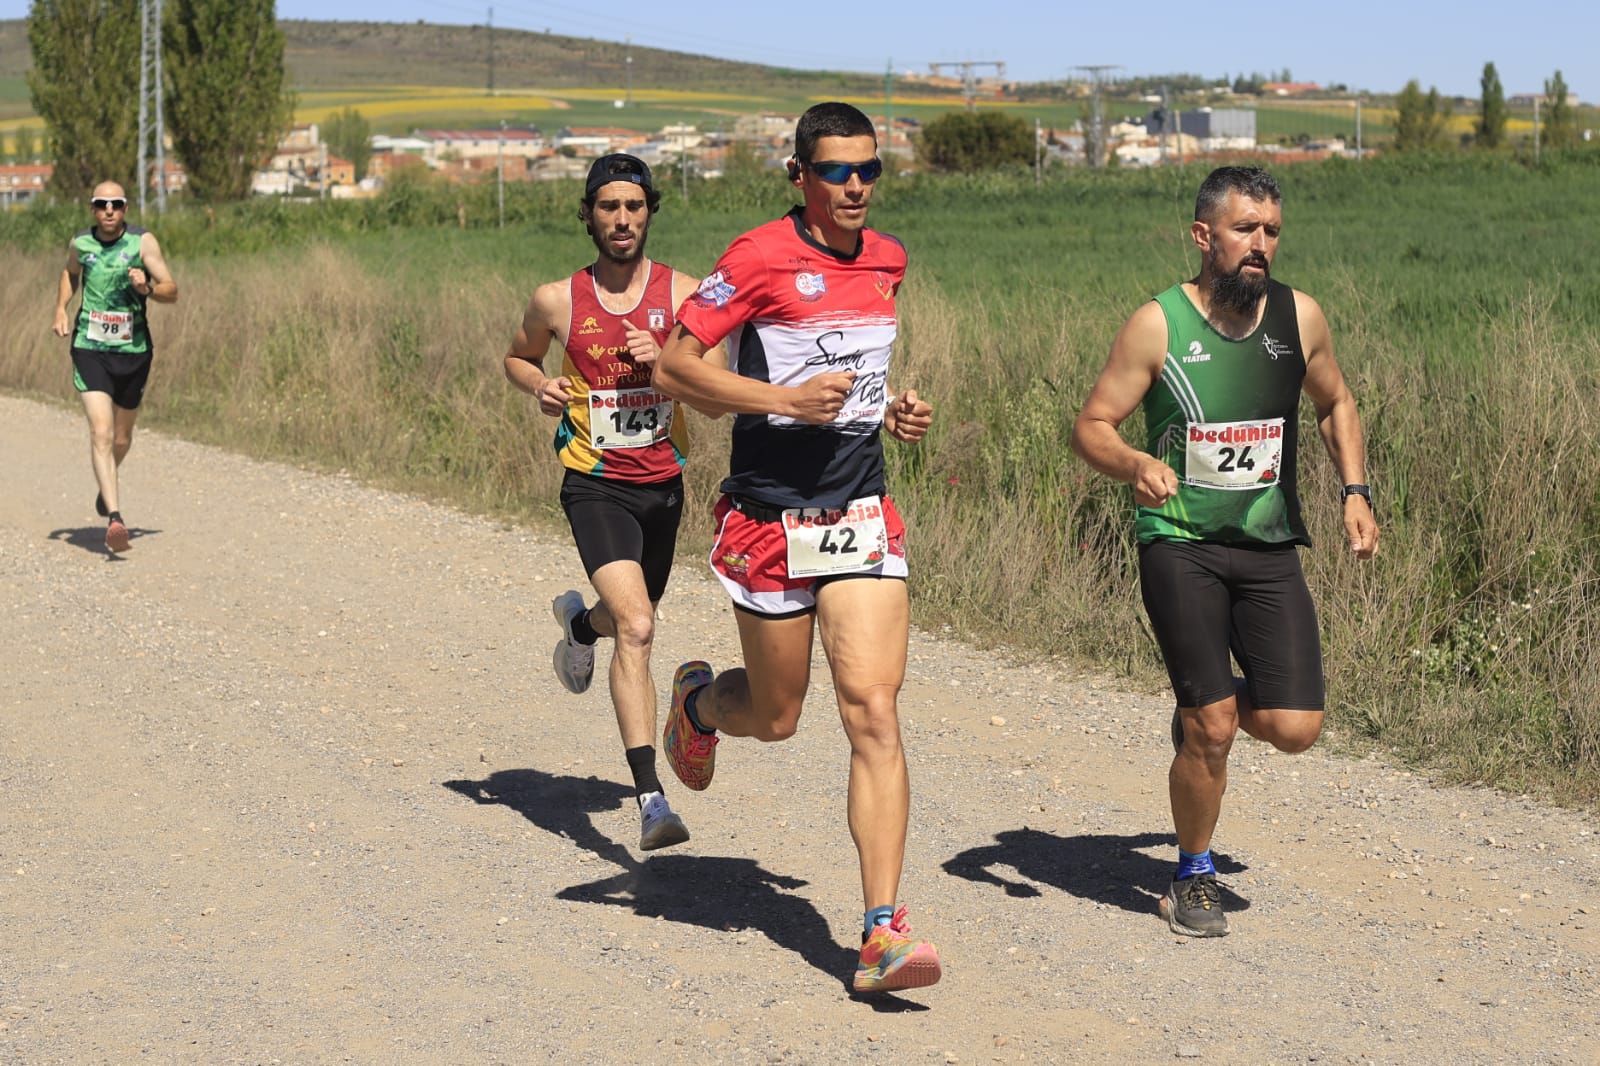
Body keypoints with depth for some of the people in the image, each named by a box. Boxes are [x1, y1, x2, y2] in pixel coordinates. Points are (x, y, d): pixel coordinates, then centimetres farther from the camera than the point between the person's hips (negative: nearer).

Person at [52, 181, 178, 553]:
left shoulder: (143, 241, -6)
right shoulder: (80, 243, 1)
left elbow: (172, 292, -8)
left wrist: (148, 288, -28)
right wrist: (61, 309, 9)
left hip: (133, 351, 0)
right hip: (90, 350, 0)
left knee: (121, 437, 15)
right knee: (101, 433, -17)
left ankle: (106, 487, 48)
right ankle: (115, 518, -23)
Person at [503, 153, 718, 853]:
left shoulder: (683, 293, -2)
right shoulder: (557, 300, -2)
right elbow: (517, 357, 17)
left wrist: (665, 360, -23)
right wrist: (541, 388, -4)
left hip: (662, 484, 3)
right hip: (594, 483, -3)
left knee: (632, 619, 22)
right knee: (635, 628, -21)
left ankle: (580, 620, 61)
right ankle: (651, 801, -21)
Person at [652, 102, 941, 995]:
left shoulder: (888, 260, 9)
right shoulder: (760, 259, -11)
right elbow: (675, 365, -11)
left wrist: (893, 409, 8)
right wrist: (786, 399, -21)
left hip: (863, 517, 4)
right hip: (772, 518, -4)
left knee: (874, 711, -10)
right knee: (776, 716, 11)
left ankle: (884, 932, -11)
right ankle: (699, 700, 49)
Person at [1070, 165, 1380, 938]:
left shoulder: (1299, 317, 2)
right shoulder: (1158, 326, -9)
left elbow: (1335, 403, 20)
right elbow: (1090, 427, -5)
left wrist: (1355, 491, 7)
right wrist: (1135, 465, -26)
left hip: (1270, 548, 4)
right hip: (1179, 545, -3)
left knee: (1295, 729, -6)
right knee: (1211, 731, -8)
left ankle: (1208, 705, 29)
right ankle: (1192, 879, 16)